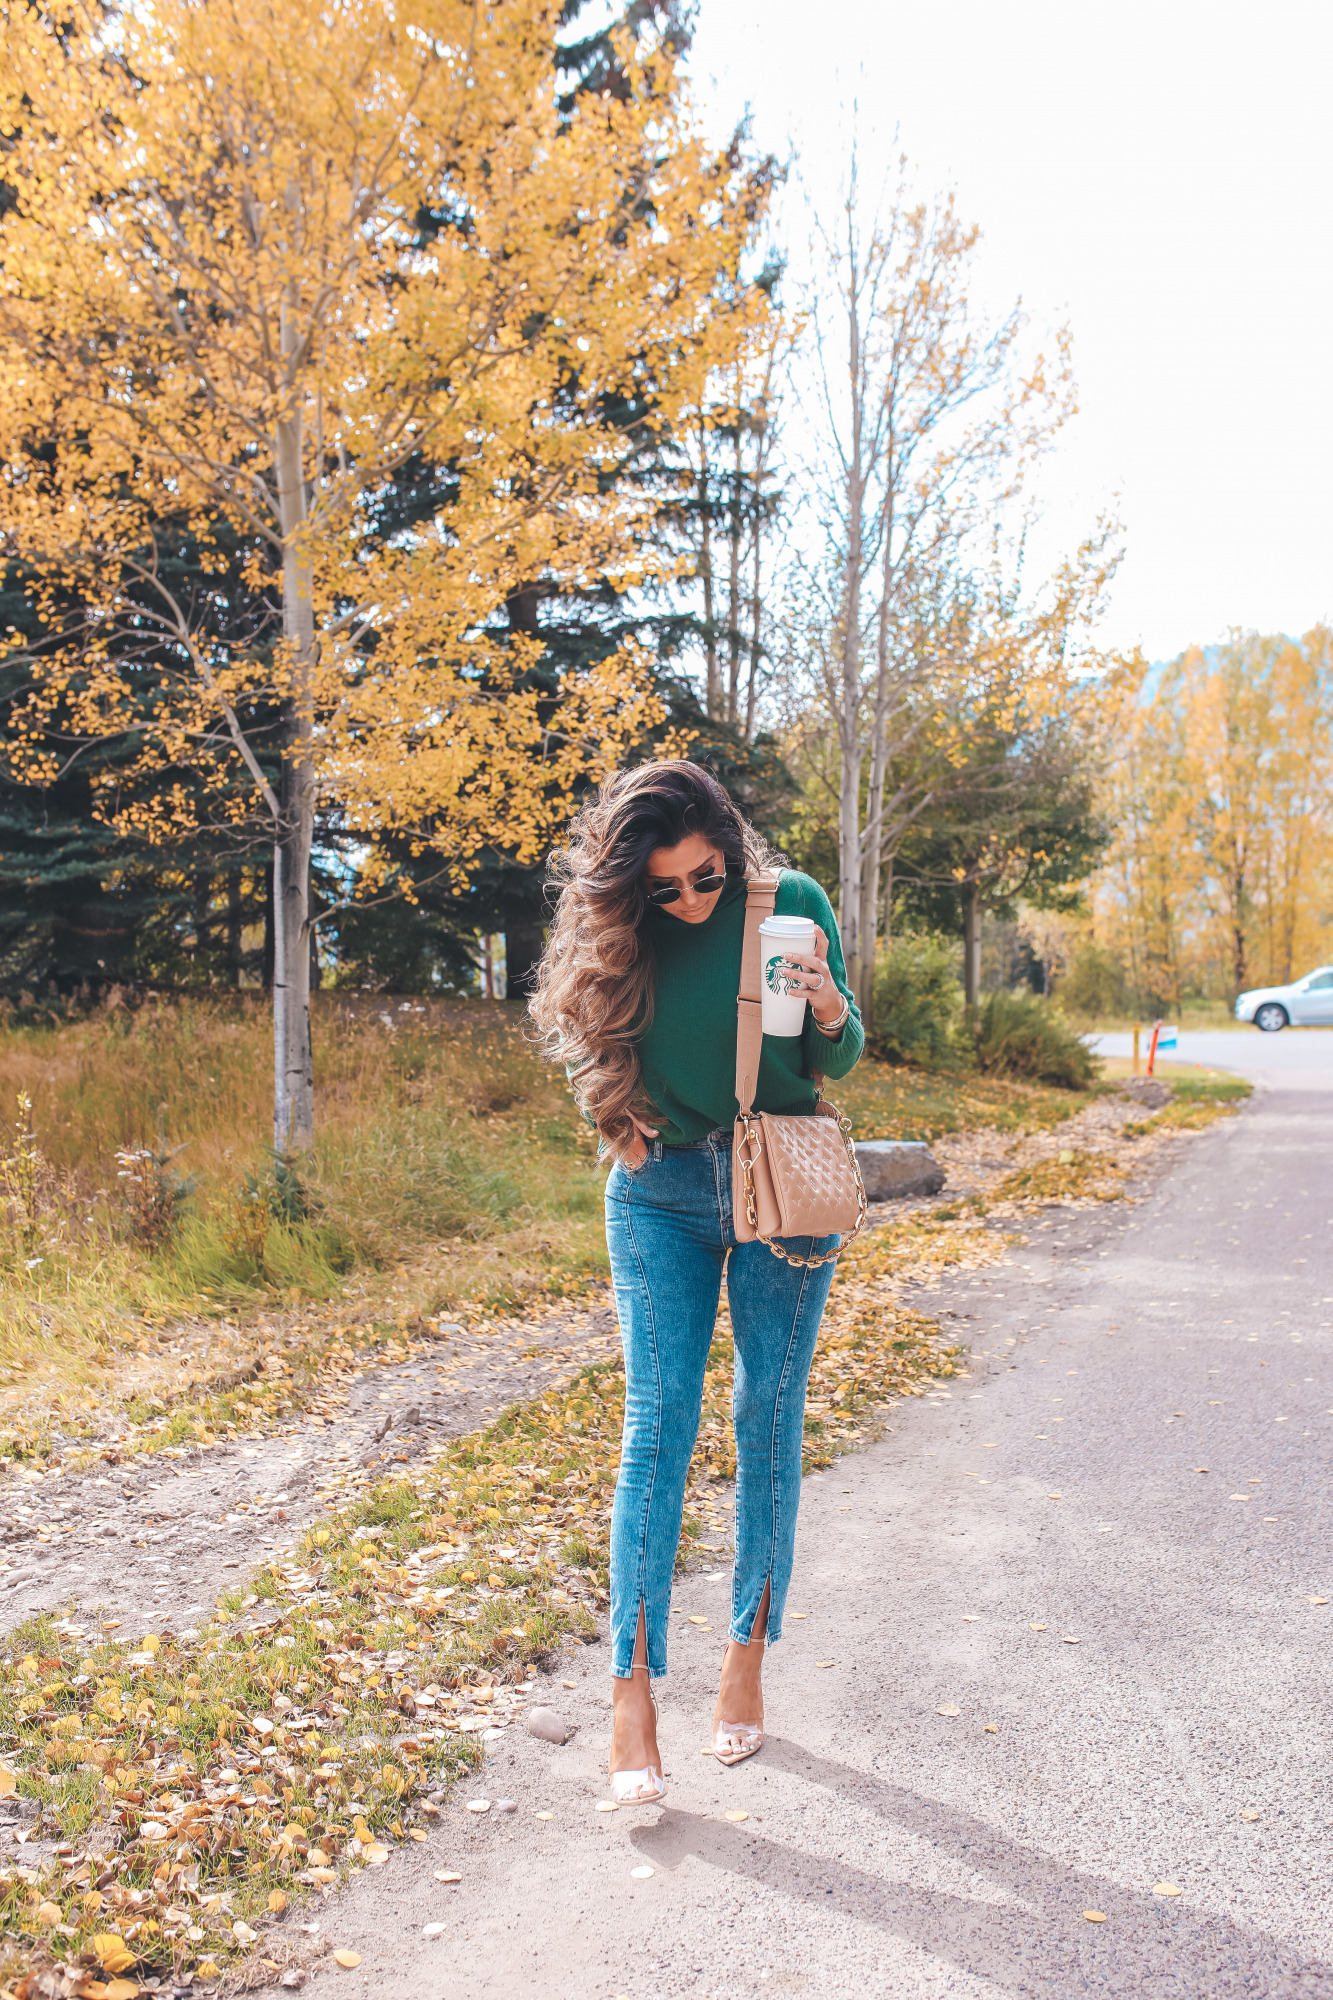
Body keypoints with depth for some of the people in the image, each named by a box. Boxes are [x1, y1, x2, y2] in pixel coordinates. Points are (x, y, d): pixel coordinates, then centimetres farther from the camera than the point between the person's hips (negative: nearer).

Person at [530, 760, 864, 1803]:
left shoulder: (790, 903, -6)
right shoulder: (618, 931, -2)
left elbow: (837, 1064, 0)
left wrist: (830, 1010, -20)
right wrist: (624, 1123, -4)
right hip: (662, 1193, 1)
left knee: (769, 1422, 6)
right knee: (657, 1426, -4)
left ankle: (749, 1658, 20)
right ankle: (634, 1693, -1)